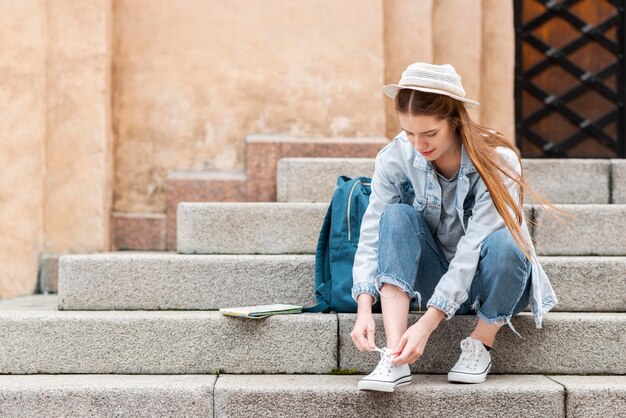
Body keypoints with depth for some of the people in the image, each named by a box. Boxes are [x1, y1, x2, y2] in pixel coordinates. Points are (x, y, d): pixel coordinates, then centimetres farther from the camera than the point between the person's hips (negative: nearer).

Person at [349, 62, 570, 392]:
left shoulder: (498, 161, -23)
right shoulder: (394, 158, -14)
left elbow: (473, 250, -30)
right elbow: (372, 235, -17)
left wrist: (427, 323, -36)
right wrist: (364, 310, -31)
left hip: (492, 288, -2)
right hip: (434, 281, 3)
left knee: (503, 242, -36)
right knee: (397, 216, -25)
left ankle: (479, 347, -11)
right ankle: (394, 360, -34)